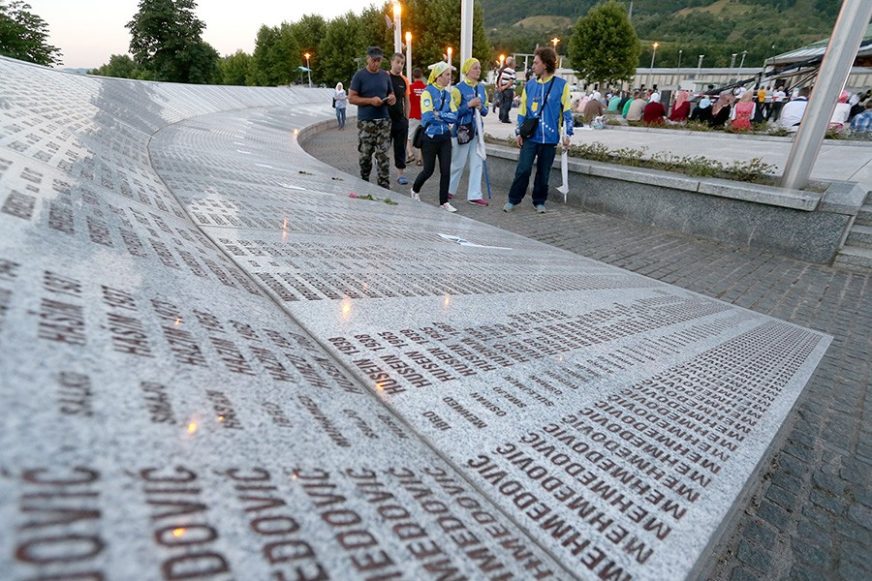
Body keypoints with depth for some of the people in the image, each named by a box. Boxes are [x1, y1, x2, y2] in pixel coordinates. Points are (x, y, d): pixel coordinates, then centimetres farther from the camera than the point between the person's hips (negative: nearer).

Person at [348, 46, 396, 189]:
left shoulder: (385, 75, 12)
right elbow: (351, 98, -4)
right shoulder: (359, 76, 0)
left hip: (384, 121, 3)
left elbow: (391, 94, 22)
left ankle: (384, 185, 0)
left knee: (383, 154, -1)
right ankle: (364, 182, 21)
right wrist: (370, 100, -16)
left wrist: (391, 98, -3)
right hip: (365, 122, -3)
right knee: (365, 154, 4)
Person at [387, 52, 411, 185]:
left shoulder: (404, 81, 9)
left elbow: (407, 101, 13)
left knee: (401, 147, 6)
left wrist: (407, 118, 7)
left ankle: (401, 173, 13)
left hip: (401, 119, 3)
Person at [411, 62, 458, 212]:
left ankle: (444, 202, 10)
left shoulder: (447, 94, 8)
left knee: (446, 170, 0)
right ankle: (415, 190, 33)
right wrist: (446, 116, -8)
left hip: (445, 137, 5)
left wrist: (439, 114, -15)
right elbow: (428, 117, -21)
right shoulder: (428, 92, -9)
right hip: (430, 137, -5)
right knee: (428, 170, 5)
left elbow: (455, 116, -2)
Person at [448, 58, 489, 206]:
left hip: (477, 131, 6)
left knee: (477, 163, 2)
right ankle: (448, 190, 24)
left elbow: (485, 111, 14)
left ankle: (474, 195, 7)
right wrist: (469, 105, -19)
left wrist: (481, 108, -8)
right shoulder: (458, 88, -8)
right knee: (458, 164, 5)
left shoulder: (481, 87, 10)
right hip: (461, 131, -5)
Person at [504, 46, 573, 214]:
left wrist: (568, 133, -5)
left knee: (543, 172, 7)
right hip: (530, 136, 1)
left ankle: (539, 201, 21)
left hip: (550, 137, -1)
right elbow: (522, 110, 10)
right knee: (523, 169, -6)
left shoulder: (561, 85, 0)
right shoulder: (530, 85, 7)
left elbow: (567, 111, 1)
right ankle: (513, 200, 7)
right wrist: (518, 132, 3)